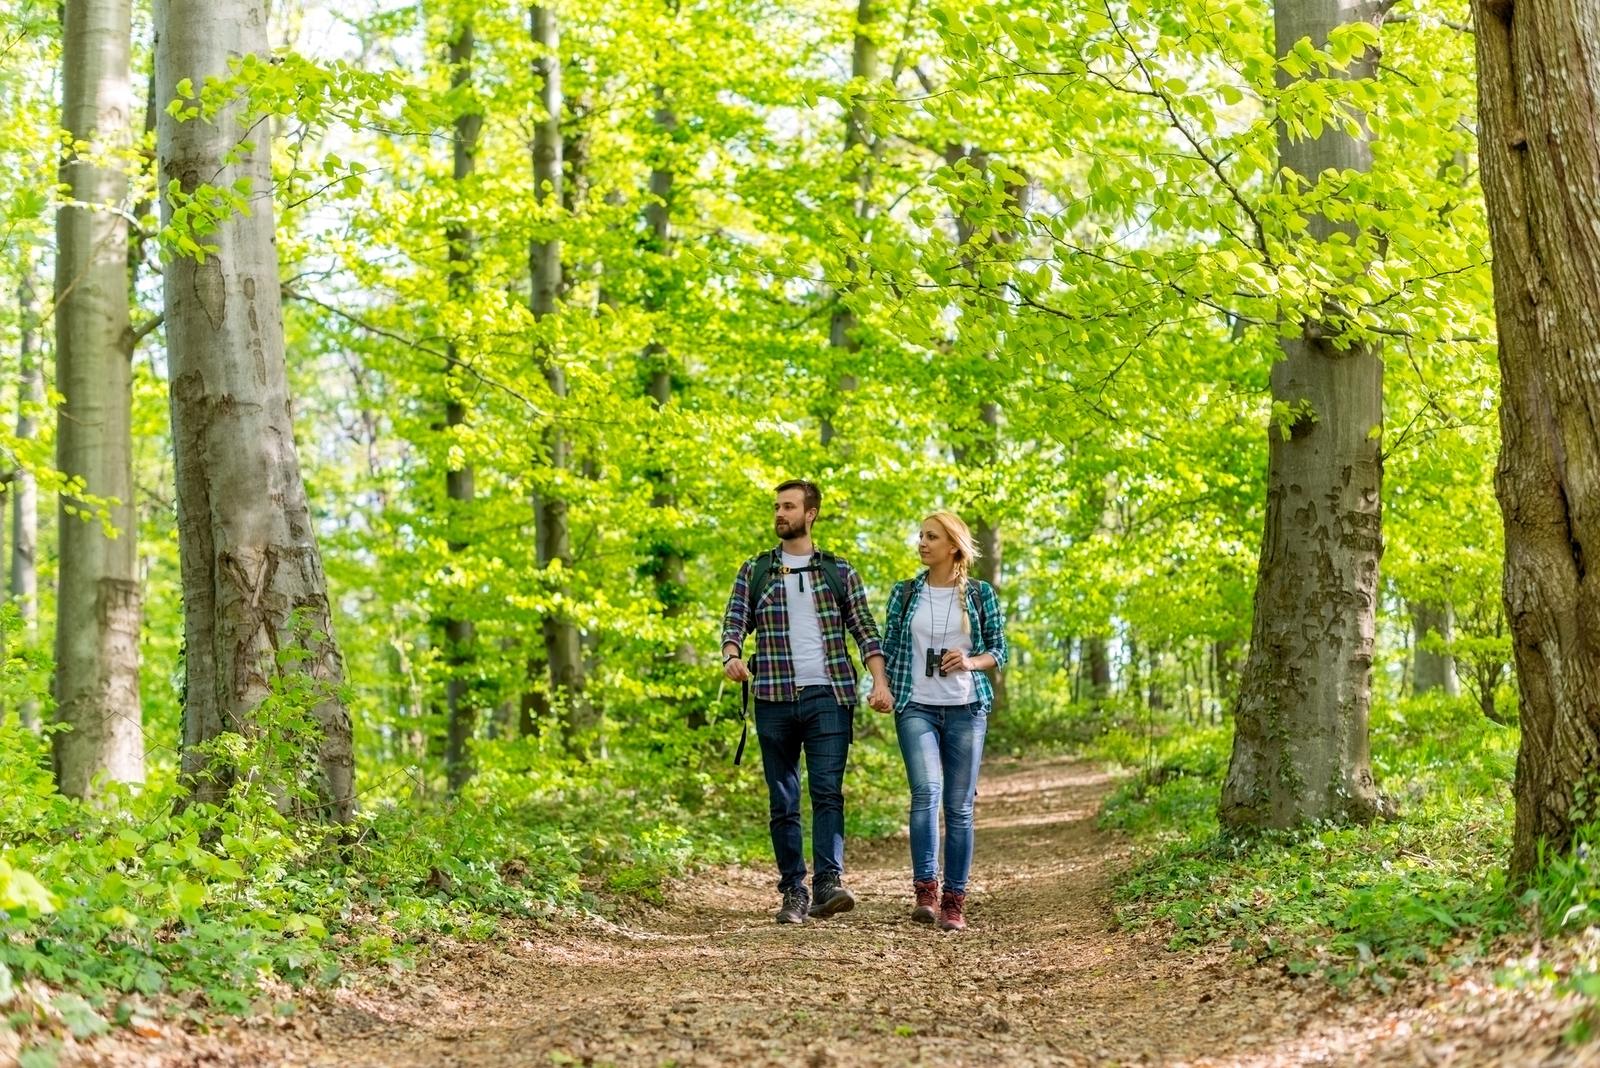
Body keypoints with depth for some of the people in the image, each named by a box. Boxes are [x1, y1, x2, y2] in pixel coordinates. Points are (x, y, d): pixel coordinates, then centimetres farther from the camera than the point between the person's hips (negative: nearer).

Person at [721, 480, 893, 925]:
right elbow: (735, 620, 3)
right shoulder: (755, 571, 12)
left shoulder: (838, 571, 9)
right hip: (774, 700, 2)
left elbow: (864, 629, 5)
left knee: (827, 791, -13)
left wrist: (879, 679, -10)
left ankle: (828, 884, -20)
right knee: (783, 801, 4)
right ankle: (793, 892, 9)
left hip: (828, 697, -2)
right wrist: (732, 655, -19)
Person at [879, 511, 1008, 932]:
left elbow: (999, 648, 8)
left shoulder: (980, 593, 5)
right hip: (916, 707, 0)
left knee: (959, 806, 2)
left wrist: (971, 661, -11)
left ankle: (954, 901, 8)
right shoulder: (904, 592, 8)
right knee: (926, 791, -20)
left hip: (966, 708, 0)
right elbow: (888, 647, 11)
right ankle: (925, 891, -18)